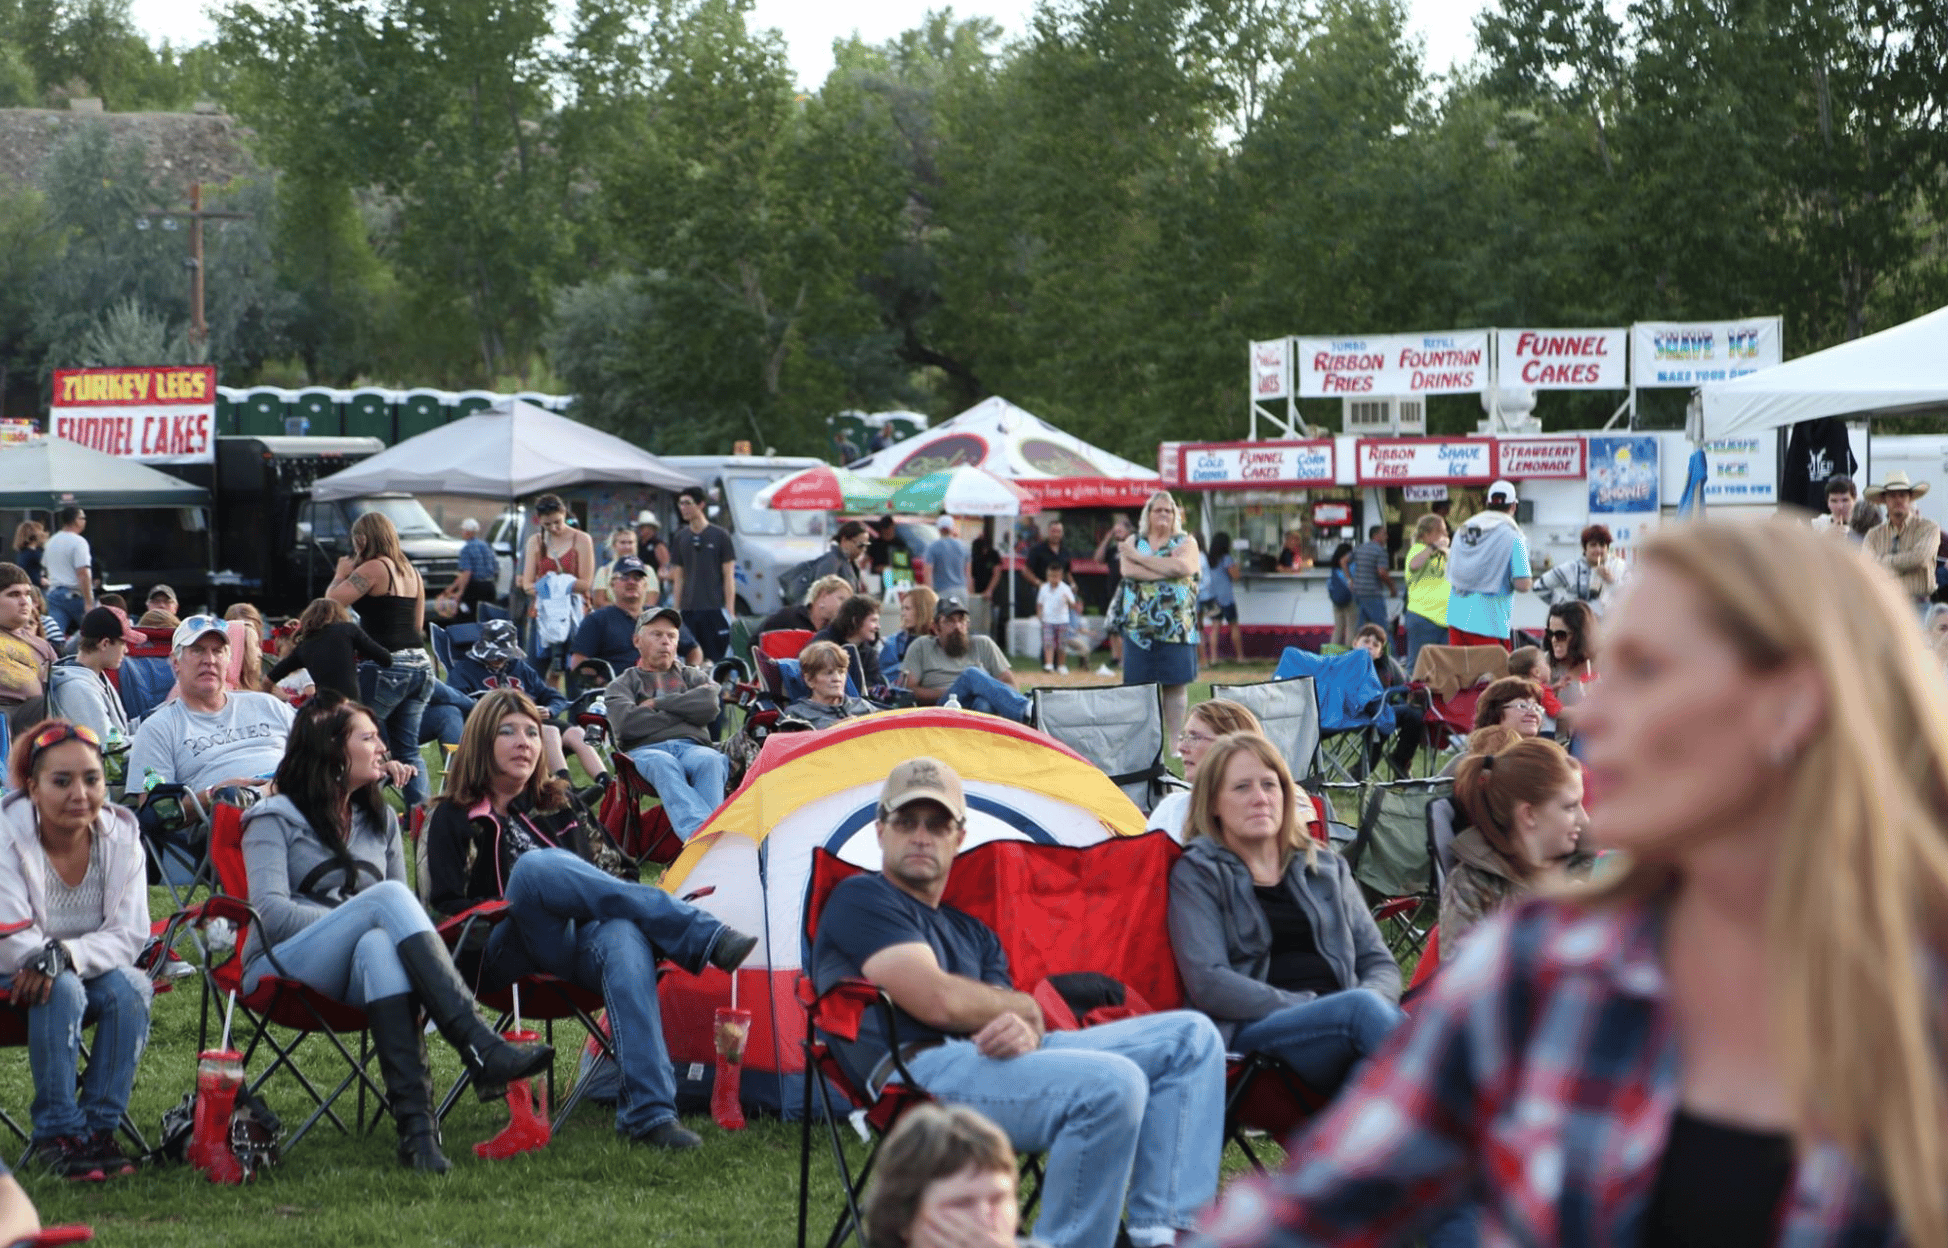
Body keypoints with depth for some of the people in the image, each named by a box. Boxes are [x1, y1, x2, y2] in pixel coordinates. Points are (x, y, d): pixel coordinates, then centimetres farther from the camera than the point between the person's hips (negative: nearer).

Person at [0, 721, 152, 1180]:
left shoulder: (121, 836, -7)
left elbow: (129, 936, -14)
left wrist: (64, 953, -31)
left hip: (92, 973, 3)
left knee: (130, 986, -27)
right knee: (63, 990, -34)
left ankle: (100, 1127, -20)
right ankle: (56, 1133, -25)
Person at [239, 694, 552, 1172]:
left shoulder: (379, 819, 25)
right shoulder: (274, 818, 9)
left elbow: (403, 915, 17)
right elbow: (271, 912, -7)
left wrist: (371, 931, -7)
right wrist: (362, 918, -14)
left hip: (359, 974, 3)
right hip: (281, 968, -3)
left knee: (381, 946, -37)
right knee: (387, 896, -31)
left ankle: (415, 1118, -58)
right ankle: (481, 1049, -46)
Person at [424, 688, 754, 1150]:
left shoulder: (558, 804, 26)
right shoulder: (453, 819, 15)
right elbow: (447, 906, 6)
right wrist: (511, 905, -10)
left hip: (574, 946, 3)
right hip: (510, 955, -3)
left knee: (624, 936, -38)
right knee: (537, 864, -36)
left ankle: (648, 1111, -53)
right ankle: (709, 939, -41)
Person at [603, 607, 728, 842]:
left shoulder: (694, 677, 31)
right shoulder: (623, 685, 24)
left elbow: (708, 707, 6)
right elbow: (625, 724, 0)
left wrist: (657, 703, 8)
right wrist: (682, 711, 6)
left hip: (693, 746, 2)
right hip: (646, 750, -2)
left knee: (710, 760, -37)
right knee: (663, 765, -41)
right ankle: (699, 834, -63)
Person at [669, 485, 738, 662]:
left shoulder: (719, 536, 0)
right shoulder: (681, 538, 11)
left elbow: (729, 577, -1)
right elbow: (678, 578, 14)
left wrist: (730, 612, -7)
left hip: (715, 609, -4)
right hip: (688, 612, 4)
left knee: (716, 659, -6)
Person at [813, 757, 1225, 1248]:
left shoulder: (972, 933, 31)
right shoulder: (860, 899, 6)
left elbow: (1020, 1017, 14)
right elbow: (939, 1001, -8)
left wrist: (1026, 1034, -13)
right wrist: (1024, 1007, 10)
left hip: (992, 1059, 9)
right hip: (921, 1067, -9)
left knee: (1190, 1036, 0)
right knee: (1111, 1084, -32)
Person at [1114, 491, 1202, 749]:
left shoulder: (1186, 542, 8)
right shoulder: (1133, 541, 11)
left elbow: (1181, 567, -14)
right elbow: (1128, 570, -9)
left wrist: (1139, 557, -8)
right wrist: (1167, 569, -13)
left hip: (1176, 628, -1)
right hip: (1139, 627, 1)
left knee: (1176, 686, 0)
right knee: (1139, 687, -1)